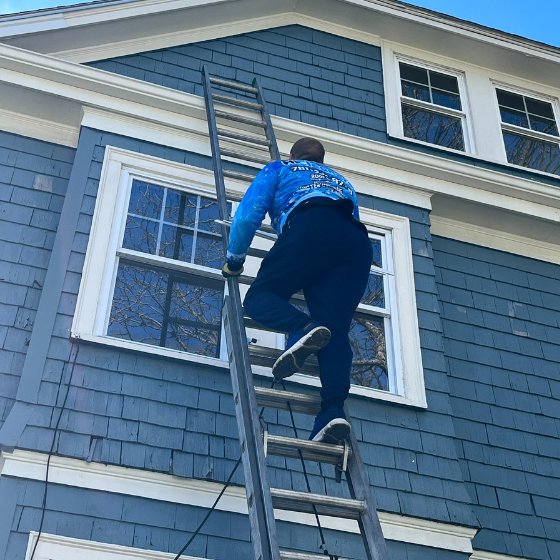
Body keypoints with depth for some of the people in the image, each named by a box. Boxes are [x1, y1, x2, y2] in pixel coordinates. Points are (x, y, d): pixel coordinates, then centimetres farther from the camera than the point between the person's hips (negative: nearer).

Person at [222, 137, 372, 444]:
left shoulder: (280, 168, 30)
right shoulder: (342, 181, 44)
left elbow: (249, 212, 17)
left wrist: (234, 259, 28)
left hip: (310, 225, -4)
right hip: (358, 242, 4)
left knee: (260, 296, 0)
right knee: (335, 329, -5)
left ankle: (303, 327, -34)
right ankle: (333, 409, -28)